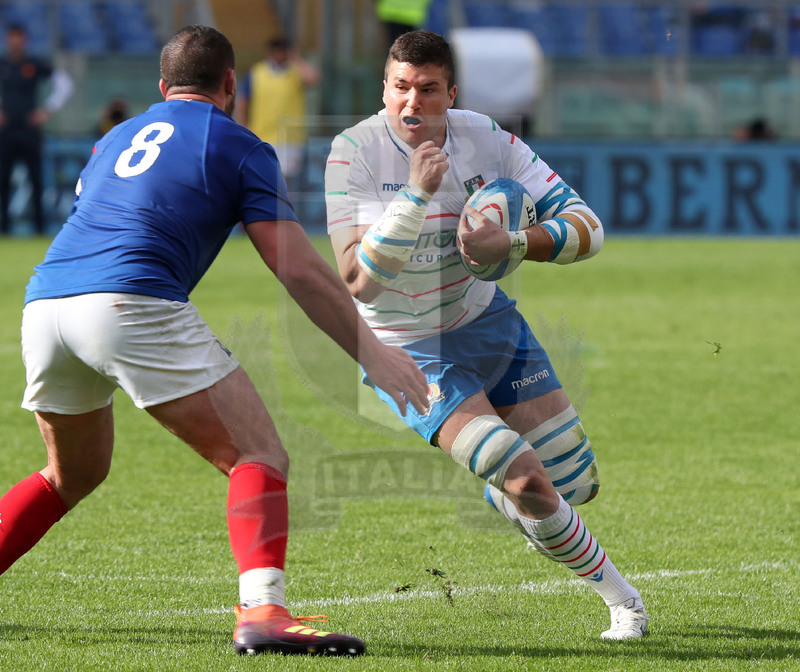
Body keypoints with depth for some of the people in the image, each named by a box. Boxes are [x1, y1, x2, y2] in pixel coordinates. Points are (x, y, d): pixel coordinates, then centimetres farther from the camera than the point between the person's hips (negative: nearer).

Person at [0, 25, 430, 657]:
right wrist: (373, 353, 8)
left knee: (75, 474, 30)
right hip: (132, 305, -7)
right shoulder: (239, 148, 11)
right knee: (258, 456, -4)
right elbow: (300, 272, 5)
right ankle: (261, 612, -26)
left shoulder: (118, 137, 29)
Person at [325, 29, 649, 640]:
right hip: (409, 353, -5)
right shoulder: (354, 152, -20)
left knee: (575, 484, 5)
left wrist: (513, 244, -30)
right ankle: (620, 598, 2)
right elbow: (357, 280, -29)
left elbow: (587, 229, -10)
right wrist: (416, 194, -38)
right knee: (528, 481, -20)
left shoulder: (485, 139, -10)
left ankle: (501, 498, 41)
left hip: (487, 320, 5)